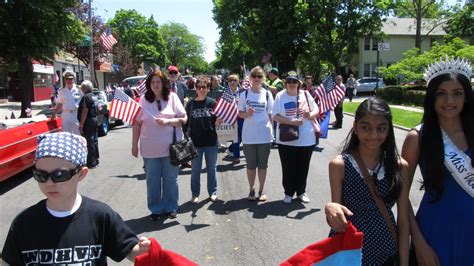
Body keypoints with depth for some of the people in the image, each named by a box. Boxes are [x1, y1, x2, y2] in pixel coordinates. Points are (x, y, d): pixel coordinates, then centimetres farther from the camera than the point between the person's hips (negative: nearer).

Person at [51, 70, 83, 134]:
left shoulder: (78, 91, -4)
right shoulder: (62, 91, 8)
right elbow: (59, 104, 14)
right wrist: (54, 114, 8)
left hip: (76, 115, -3)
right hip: (66, 115, 3)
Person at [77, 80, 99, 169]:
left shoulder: (86, 97, -16)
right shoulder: (94, 96, 13)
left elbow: (85, 111, -21)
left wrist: (81, 124, -18)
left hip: (88, 121, -10)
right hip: (95, 119, 10)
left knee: (89, 142, -6)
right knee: (94, 140, 15)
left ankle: (91, 163, -2)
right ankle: (95, 160, 24)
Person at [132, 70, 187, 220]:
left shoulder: (172, 97, 0)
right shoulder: (143, 99, 2)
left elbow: (184, 119, -3)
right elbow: (137, 123, 4)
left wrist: (168, 121, -19)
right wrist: (134, 145, 2)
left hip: (171, 146, 0)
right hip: (150, 148, 1)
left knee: (170, 179, 10)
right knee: (152, 180, 9)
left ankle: (170, 208, 26)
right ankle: (155, 209, 24)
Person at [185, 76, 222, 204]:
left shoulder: (212, 103, -2)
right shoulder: (190, 104, -1)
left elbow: (217, 122, 2)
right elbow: (187, 123, 3)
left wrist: (218, 122, -19)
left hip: (211, 141, 0)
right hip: (195, 142, 0)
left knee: (211, 168, 13)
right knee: (195, 170, 10)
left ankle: (213, 192, 27)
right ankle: (195, 194, 24)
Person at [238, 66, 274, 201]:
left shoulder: (267, 94, 3)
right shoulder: (245, 94, 1)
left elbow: (271, 114, 7)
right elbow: (240, 114, 3)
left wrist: (272, 129, -1)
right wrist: (247, 114, -17)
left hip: (264, 135, 1)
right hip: (249, 136, 0)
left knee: (263, 165, 10)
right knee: (251, 165, 9)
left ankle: (261, 190, 23)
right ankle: (251, 190, 23)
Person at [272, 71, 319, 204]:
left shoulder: (305, 94, 3)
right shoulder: (280, 96, -3)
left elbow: (316, 110, 8)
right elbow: (275, 116, -8)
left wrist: (310, 115, -16)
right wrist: (292, 121, -21)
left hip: (306, 139, 2)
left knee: (303, 167, 12)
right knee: (288, 168, 8)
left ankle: (301, 192, 31)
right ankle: (289, 193, 25)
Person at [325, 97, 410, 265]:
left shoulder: (400, 166, -7)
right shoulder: (340, 164, -15)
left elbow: (403, 221, -2)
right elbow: (337, 223, -11)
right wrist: (330, 209, -32)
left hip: (385, 252, 2)